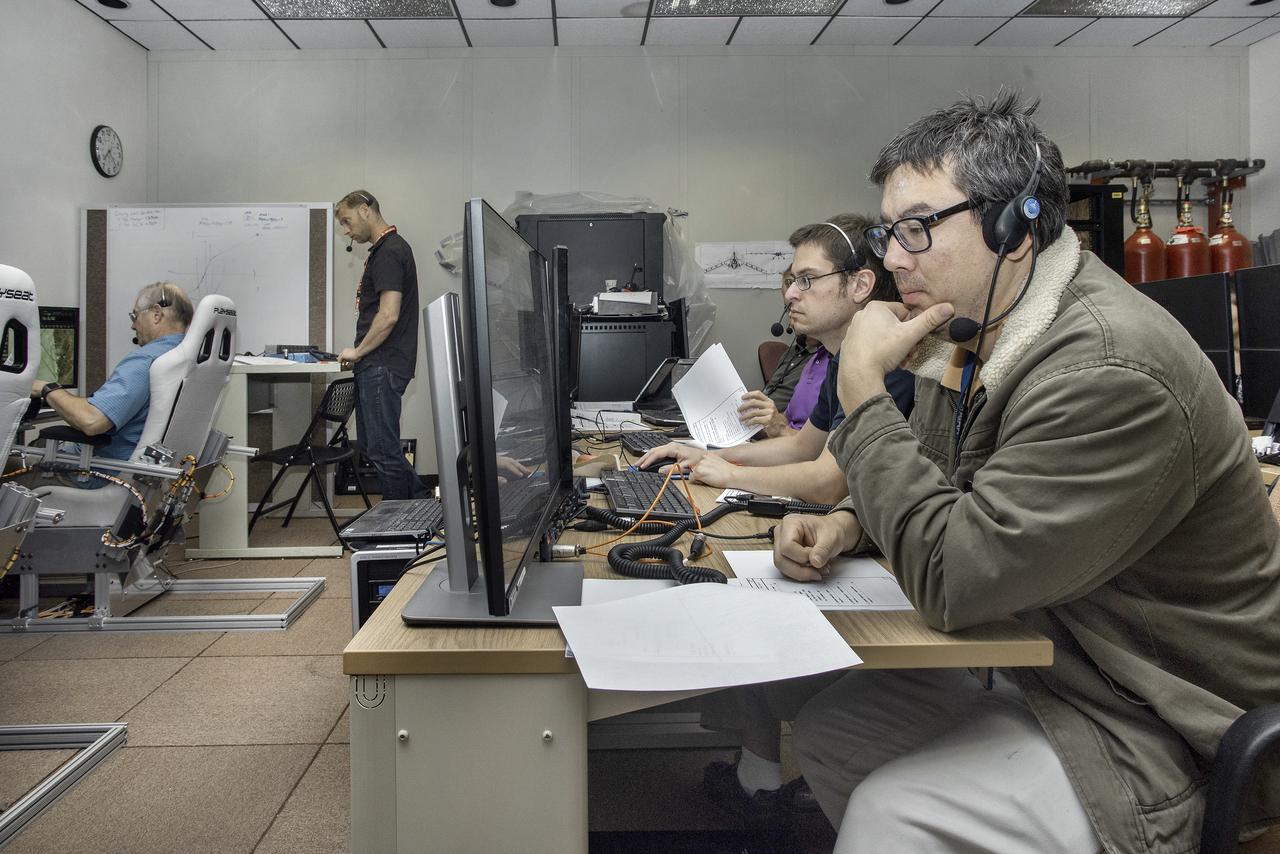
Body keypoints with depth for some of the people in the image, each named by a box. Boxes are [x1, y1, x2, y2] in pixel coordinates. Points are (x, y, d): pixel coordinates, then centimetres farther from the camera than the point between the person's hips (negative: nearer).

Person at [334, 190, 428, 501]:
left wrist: (357, 352, -11)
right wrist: (359, 356, 16)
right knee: (372, 446, 16)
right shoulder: (385, 249, 18)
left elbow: (389, 315, -22)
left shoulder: (389, 251, -14)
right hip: (377, 367, 10)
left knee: (382, 449, -4)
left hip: (382, 368, -10)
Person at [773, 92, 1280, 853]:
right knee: (825, 729, 8)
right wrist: (849, 525, -6)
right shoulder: (971, 332, 1)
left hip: (1165, 735, -9)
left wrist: (862, 387, -23)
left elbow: (949, 579, -29)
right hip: (1041, 668, 9)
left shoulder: (1109, 373, -29)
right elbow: (931, 492, 16)